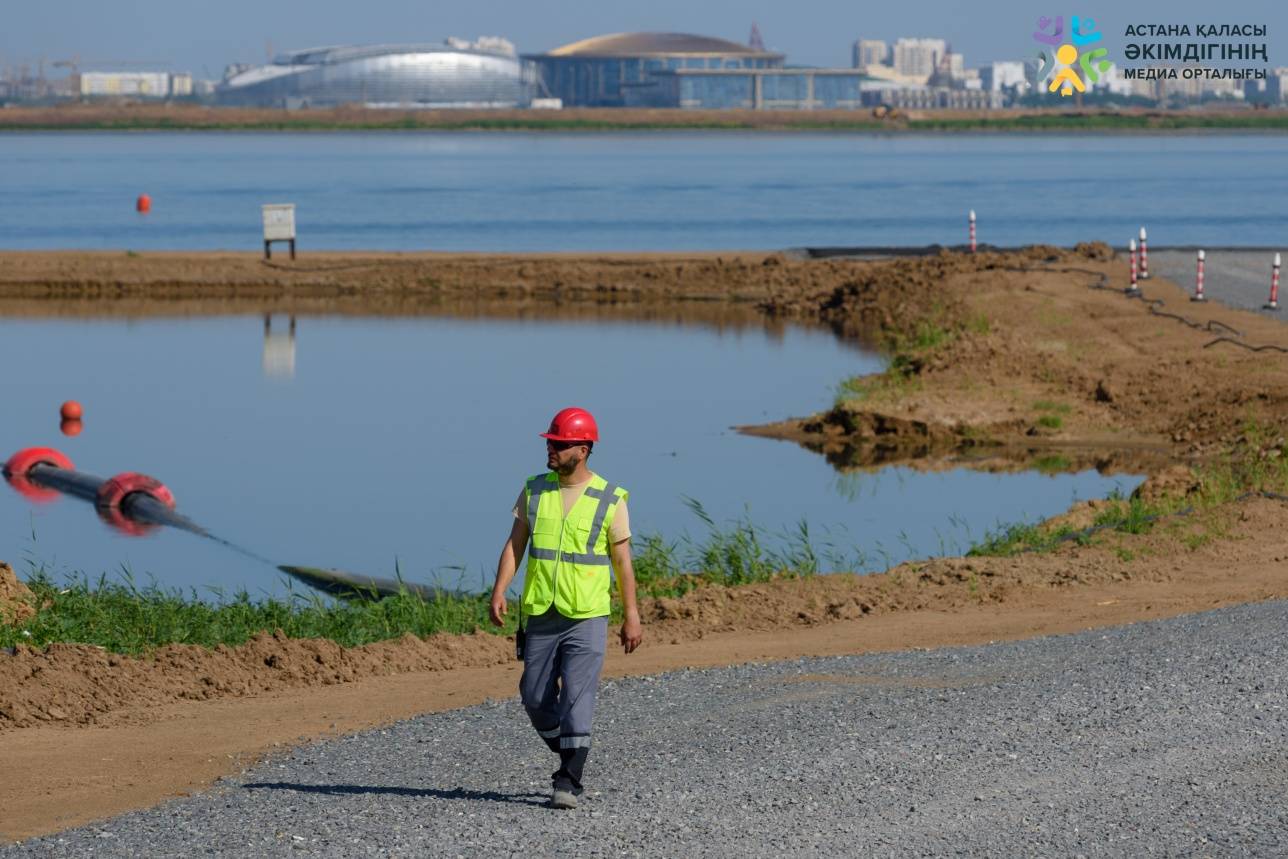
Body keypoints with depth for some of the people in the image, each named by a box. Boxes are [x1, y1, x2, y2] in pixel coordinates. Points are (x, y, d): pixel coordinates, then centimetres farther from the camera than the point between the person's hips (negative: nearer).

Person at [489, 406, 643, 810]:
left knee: (576, 699, -11)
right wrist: (499, 591, -10)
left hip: (587, 618, -4)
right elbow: (515, 545, 4)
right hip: (539, 615, 4)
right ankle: (570, 759, 29)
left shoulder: (610, 500, -4)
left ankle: (568, 783, -9)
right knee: (536, 698, 7)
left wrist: (632, 617, -2)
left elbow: (622, 561, -1)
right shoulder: (534, 490, 5)